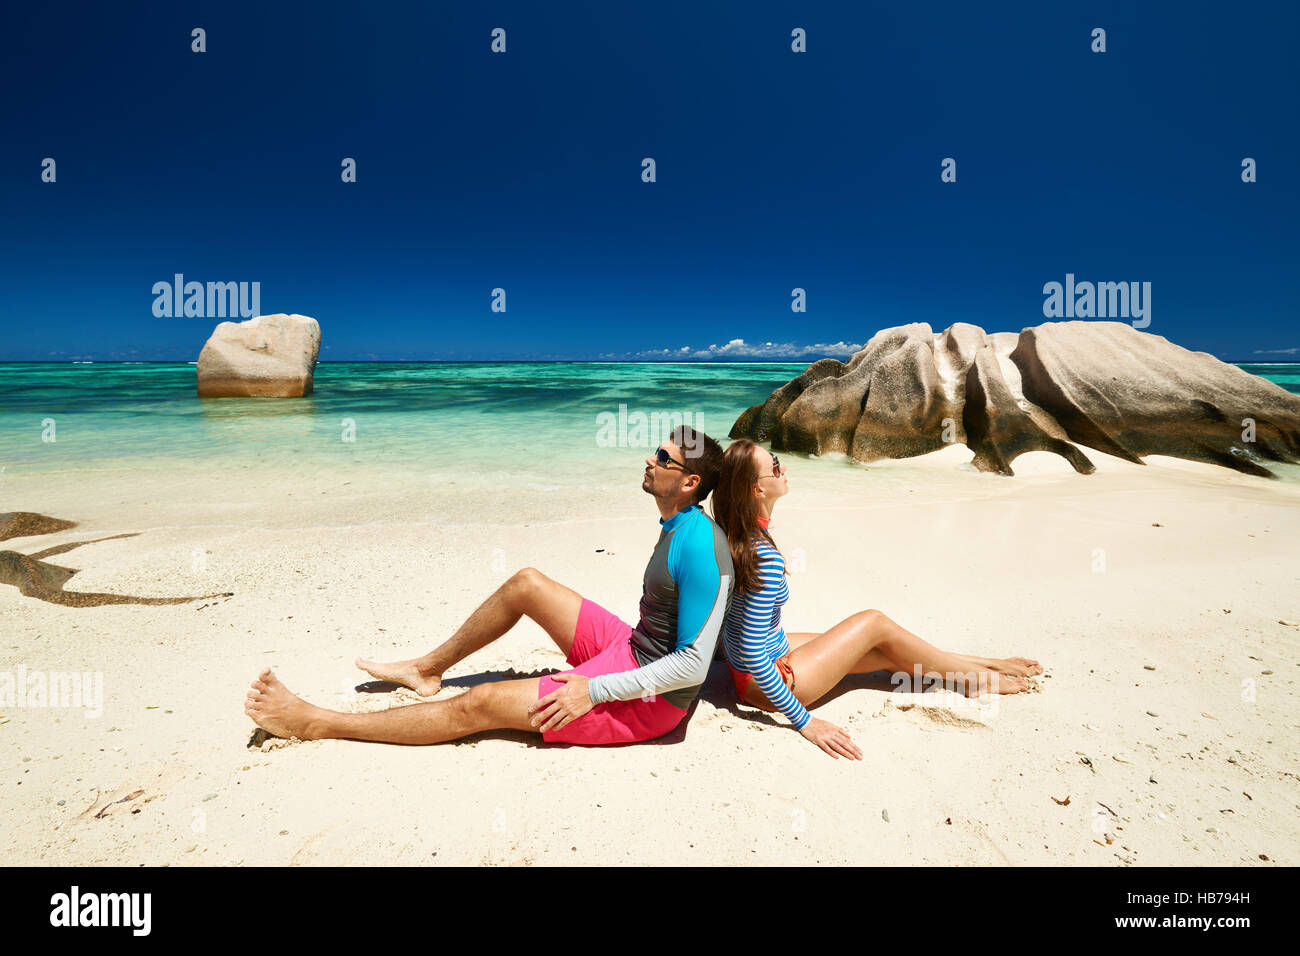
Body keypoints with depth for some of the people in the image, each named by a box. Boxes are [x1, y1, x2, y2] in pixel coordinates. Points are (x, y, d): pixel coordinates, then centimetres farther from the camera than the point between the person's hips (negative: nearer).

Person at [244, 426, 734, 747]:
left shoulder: (699, 548, -27)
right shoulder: (677, 525, 3)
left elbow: (693, 665, -28)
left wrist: (595, 689, -26)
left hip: (650, 698, -9)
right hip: (630, 647, 9)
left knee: (479, 705, -10)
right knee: (526, 582, 8)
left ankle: (315, 724, 2)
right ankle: (427, 668, 25)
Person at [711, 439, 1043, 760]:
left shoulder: (734, 535, -5)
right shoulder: (767, 559, -33)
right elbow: (752, 657, -30)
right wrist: (803, 721, -22)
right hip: (769, 682, -8)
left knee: (884, 651, 14)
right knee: (875, 623, 1)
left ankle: (983, 663, 31)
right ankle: (974, 677, 22)